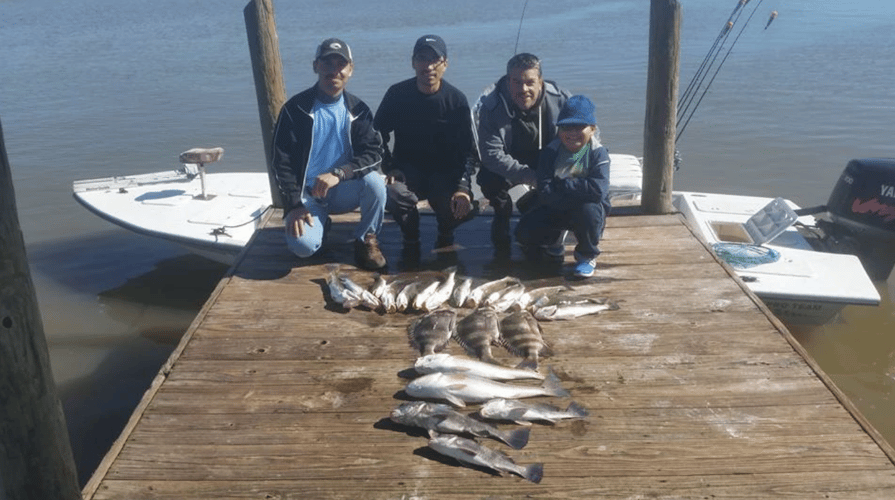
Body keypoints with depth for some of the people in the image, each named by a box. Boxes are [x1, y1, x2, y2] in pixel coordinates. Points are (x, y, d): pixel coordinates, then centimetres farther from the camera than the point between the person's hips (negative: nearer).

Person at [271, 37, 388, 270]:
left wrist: (338, 174, -28)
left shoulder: (358, 110, -1)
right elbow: (282, 162, -6)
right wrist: (294, 205, -16)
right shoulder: (296, 108, -7)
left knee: (374, 180, -30)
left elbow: (374, 153, -11)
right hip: (306, 194, -1)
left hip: (343, 191, 2)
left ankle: (366, 240, -5)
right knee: (303, 245, -28)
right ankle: (320, 223, 11)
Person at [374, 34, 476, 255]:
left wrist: (463, 186, -24)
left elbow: (466, 149, -9)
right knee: (391, 194, -32)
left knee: (463, 207, -27)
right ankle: (411, 239, 1)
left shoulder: (456, 100, -8)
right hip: (407, 170, 0)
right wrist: (389, 168, -13)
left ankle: (445, 236, 12)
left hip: (445, 173, 0)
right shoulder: (397, 94, -6)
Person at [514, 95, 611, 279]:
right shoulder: (551, 151, -8)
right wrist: (579, 193, -27)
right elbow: (545, 193, -18)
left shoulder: (598, 153, -14)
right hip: (556, 209, 3)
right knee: (523, 232, -16)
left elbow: (598, 190, -31)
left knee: (588, 211, -37)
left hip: (589, 208, -2)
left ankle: (587, 255, -6)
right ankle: (554, 238, 22)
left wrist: (561, 184, -24)